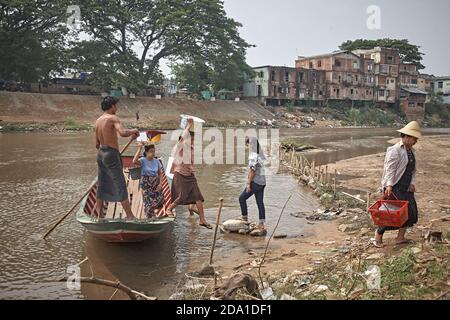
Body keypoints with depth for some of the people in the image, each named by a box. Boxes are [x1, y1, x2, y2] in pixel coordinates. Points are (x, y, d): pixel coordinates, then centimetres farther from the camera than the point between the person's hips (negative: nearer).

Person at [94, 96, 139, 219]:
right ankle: (130, 216, -2)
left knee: (102, 185, 15)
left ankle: (99, 214, 22)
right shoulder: (113, 118, -13)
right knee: (121, 186, -5)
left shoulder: (98, 121, 11)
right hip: (112, 155, -8)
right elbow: (123, 133, -31)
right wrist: (133, 131, -12)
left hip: (100, 154, 8)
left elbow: (97, 144, 14)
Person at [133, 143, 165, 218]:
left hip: (156, 184, 4)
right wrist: (140, 148, -33)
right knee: (149, 202, -4)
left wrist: (160, 184, -6)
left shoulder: (156, 161, 0)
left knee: (159, 200, 1)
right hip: (146, 185, -4)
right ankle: (150, 217, 17)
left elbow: (160, 174, 8)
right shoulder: (143, 160, -12)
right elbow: (134, 161, -35)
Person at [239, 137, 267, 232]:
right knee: (260, 202, 9)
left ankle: (245, 217, 15)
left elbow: (252, 171, -19)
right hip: (262, 182, 8)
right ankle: (261, 224, 10)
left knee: (242, 198, 7)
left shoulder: (253, 156, -16)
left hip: (255, 182, -8)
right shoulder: (260, 155, 10)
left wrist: (248, 184, -15)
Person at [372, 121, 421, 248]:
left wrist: (412, 183, 2)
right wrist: (389, 186, -29)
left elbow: (413, 169, 17)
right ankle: (378, 237, 7)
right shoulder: (395, 150, -14)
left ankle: (400, 237, 19)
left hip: (406, 188, 9)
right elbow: (390, 169, -20)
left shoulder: (412, 151, 14)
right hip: (395, 187, -9)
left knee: (410, 210, 8)